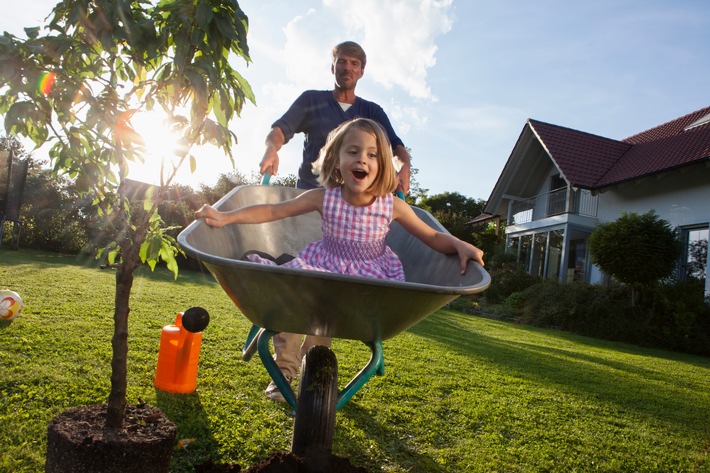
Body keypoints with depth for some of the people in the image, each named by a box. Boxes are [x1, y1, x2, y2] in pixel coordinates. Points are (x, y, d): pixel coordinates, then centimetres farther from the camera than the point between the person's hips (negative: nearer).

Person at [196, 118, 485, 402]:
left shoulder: (393, 206, -16)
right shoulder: (324, 198, -16)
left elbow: (433, 238, -7)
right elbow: (272, 211, -12)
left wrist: (459, 245, -26)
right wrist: (225, 217, -19)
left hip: (370, 277, -1)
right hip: (324, 266, 1)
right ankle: (285, 367, 13)